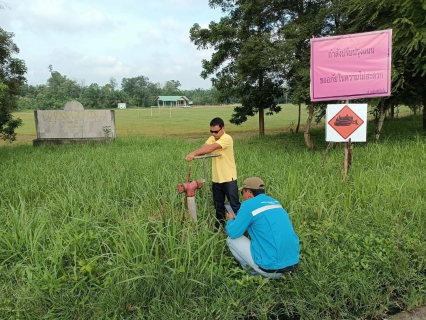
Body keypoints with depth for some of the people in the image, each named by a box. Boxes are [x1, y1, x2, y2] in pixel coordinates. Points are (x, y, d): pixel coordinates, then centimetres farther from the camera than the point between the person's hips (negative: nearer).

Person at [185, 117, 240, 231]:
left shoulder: (227, 139, -16)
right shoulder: (212, 139, 8)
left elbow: (211, 148, -28)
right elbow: (203, 148, -9)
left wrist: (193, 153, -32)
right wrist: (193, 154, -31)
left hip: (229, 179, -7)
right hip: (216, 179, 7)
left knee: (234, 205, 2)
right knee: (218, 206, 17)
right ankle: (219, 227, 31)